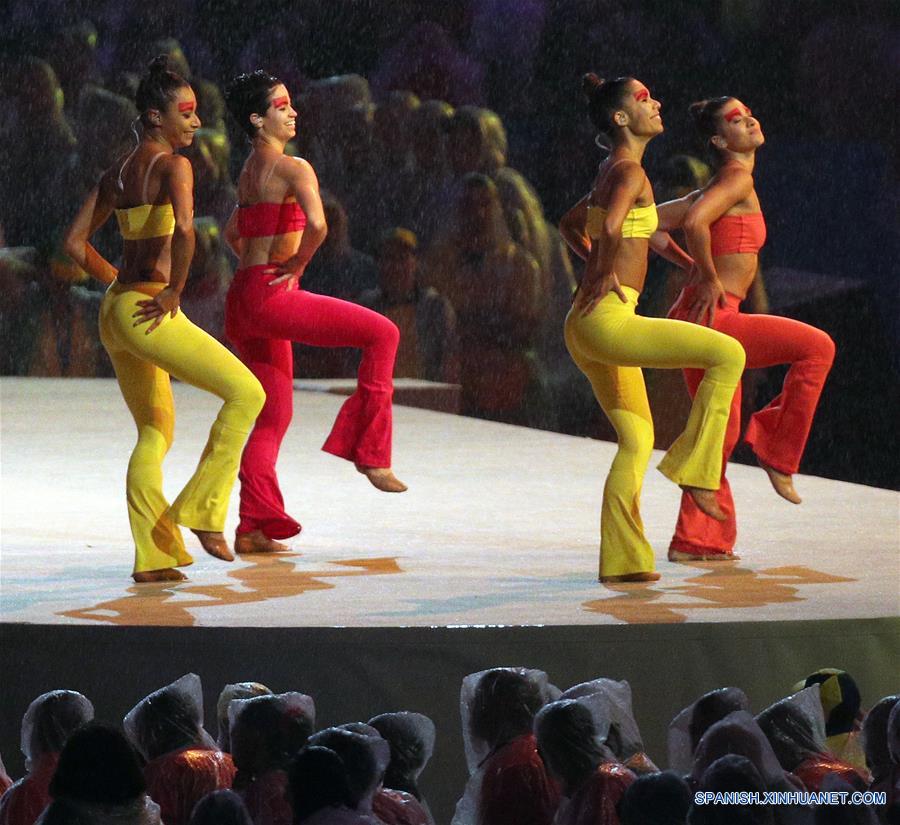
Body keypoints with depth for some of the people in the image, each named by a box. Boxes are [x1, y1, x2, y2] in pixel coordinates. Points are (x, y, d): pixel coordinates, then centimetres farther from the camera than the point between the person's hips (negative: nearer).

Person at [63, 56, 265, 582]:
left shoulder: (117, 175, 15)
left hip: (116, 312, 9)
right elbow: (184, 229, -27)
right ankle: (201, 509, -3)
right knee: (246, 393, -2)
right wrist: (174, 290, -15)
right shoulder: (172, 166, -9)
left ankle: (152, 557, 13)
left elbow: (77, 242, 18)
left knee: (156, 432, 16)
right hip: (151, 314, -9)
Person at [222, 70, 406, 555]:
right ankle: (369, 450, -2)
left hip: (245, 298, 9)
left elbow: (232, 233, 35)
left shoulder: (250, 171, 20)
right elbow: (316, 225, -26)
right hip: (272, 296, -9)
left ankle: (253, 528, 6)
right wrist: (295, 264, -9)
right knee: (381, 333, -3)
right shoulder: (292, 168, -9)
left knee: (274, 416, 12)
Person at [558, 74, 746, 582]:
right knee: (728, 354, -12)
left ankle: (623, 560, 17)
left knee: (637, 438, 18)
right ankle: (695, 467, -8)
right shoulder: (629, 170, -10)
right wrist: (607, 272, -14)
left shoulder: (614, 172, 19)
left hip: (589, 326, 10)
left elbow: (571, 225, 35)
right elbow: (610, 225, -30)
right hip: (608, 319, -10)